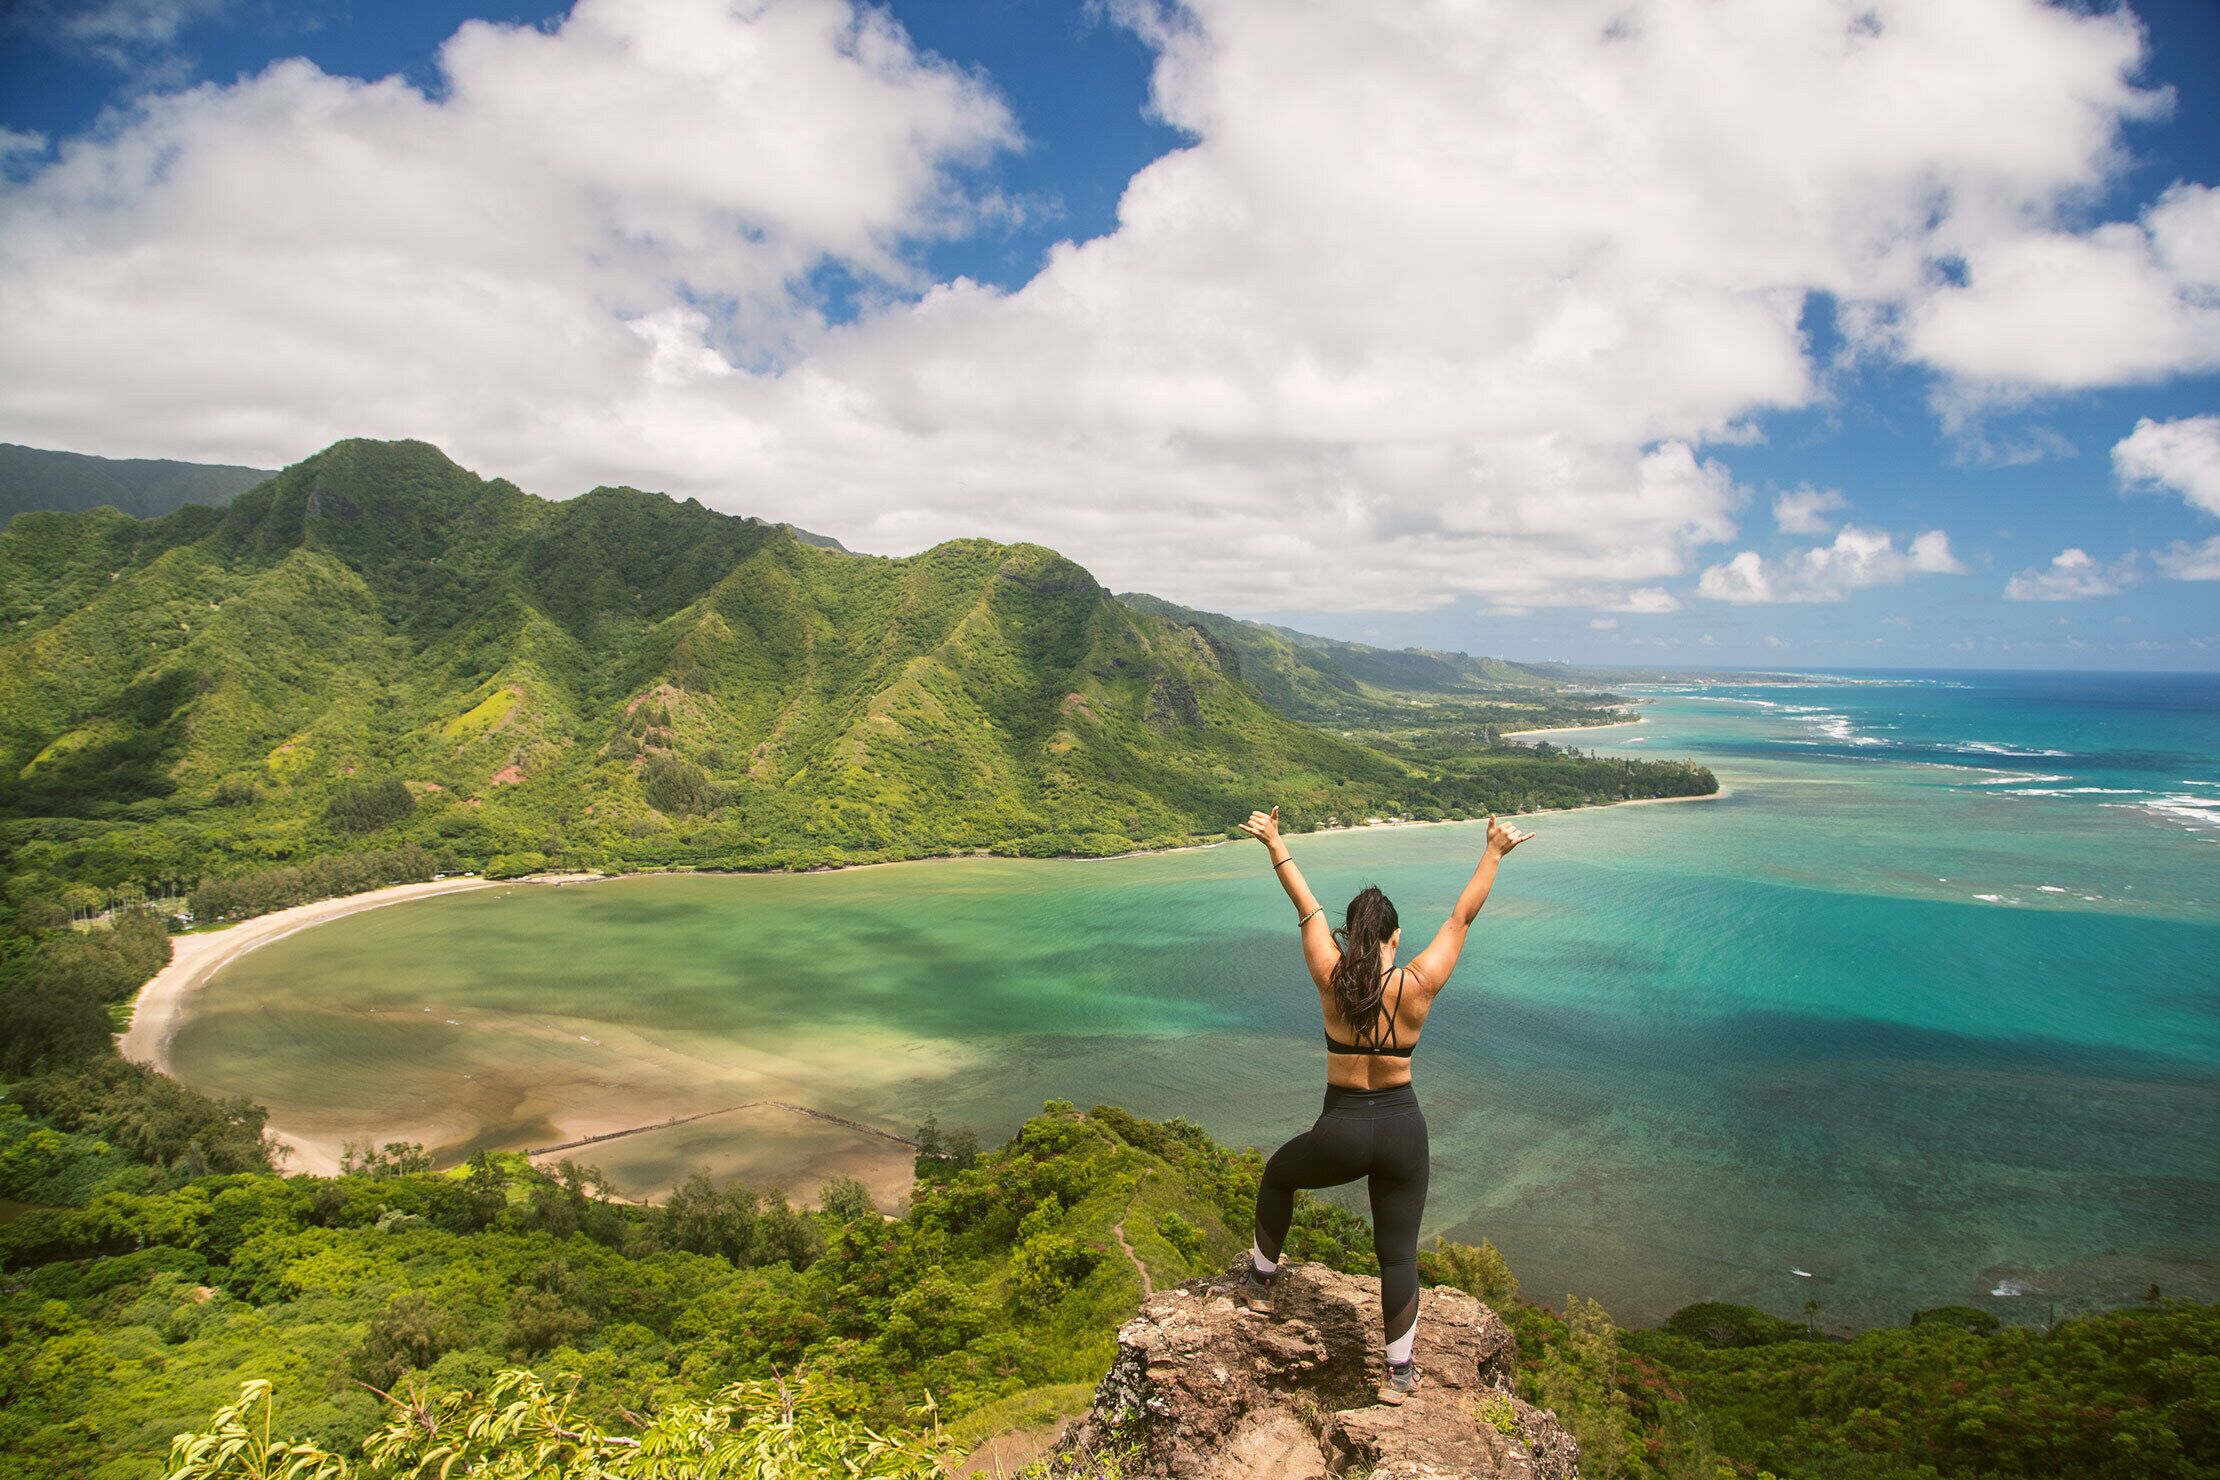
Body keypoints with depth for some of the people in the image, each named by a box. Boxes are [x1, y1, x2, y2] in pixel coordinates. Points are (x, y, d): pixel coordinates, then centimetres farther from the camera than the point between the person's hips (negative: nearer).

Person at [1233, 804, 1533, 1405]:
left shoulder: (1331, 978, -11)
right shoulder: (1418, 986, -11)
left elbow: (1307, 906, 0)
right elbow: (1462, 916, -2)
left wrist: (1274, 842, 13)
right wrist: (1493, 853, 7)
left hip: (1340, 1132, 0)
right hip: (1402, 1130, 1)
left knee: (1277, 1175, 30)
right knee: (1398, 1253, 12)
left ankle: (1261, 1281, 41)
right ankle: (1399, 1371, 22)